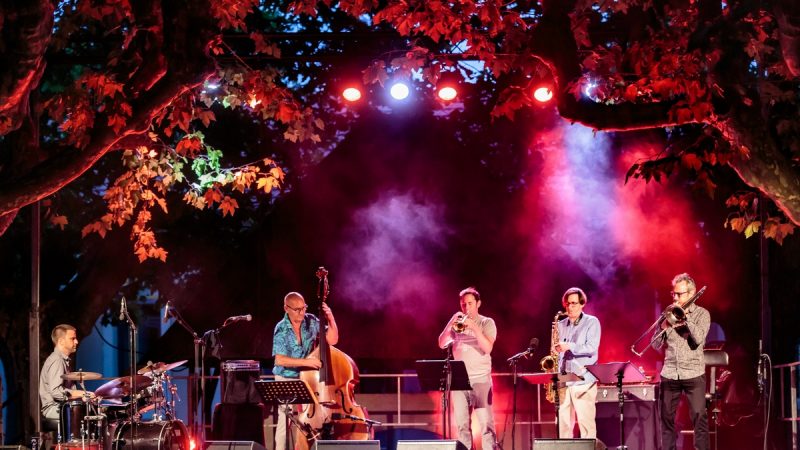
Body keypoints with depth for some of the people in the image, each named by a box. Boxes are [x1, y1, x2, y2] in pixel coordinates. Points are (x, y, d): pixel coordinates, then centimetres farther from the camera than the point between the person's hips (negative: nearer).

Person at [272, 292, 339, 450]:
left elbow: (332, 340, 0)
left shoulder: (311, 321, -3)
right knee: (285, 420, -4)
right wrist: (306, 362, -29)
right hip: (287, 380, -2)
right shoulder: (281, 330, -13)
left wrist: (331, 319, -14)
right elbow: (280, 360, -22)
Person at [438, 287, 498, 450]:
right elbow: (442, 344, 3)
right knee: (462, 424, 3)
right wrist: (451, 323, -6)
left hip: (480, 380, -4)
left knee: (486, 423, -11)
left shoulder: (486, 323, 3)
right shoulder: (456, 323, 13)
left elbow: (487, 348, -11)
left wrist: (474, 327, -18)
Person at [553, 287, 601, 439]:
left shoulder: (592, 322, 0)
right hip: (563, 380, 5)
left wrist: (569, 346, -24)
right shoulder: (561, 325, 16)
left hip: (584, 381, -5)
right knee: (563, 423, 3)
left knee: (586, 422, -8)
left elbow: (592, 347, -12)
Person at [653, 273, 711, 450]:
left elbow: (698, 339, -14)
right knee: (667, 418, 4)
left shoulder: (702, 314, 3)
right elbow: (656, 345, 8)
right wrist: (665, 326, -8)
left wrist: (686, 315, -10)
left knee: (699, 417, -8)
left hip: (693, 374, -3)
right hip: (669, 374, 3)